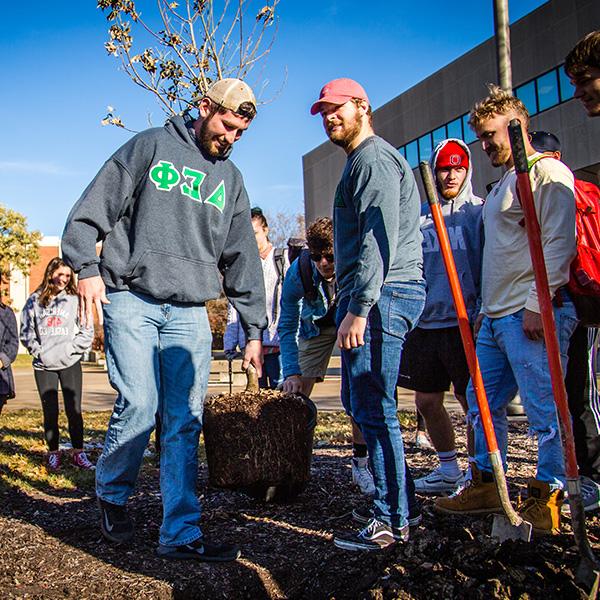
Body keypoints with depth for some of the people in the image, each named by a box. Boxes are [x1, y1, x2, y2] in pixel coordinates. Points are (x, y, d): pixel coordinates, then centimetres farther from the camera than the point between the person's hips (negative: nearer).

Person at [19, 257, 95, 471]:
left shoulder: (75, 300, 1)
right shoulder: (35, 301, 7)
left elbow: (87, 332, 0)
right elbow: (26, 331, 9)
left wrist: (69, 348, -10)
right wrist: (38, 350, -3)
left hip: (70, 364, -1)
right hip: (44, 365, 2)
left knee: (74, 410, -1)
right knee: (50, 412, 7)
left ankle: (78, 453, 8)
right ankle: (53, 453, 17)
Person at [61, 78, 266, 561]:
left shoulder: (230, 179, 18)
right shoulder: (152, 146, 6)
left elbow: (242, 259, 16)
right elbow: (94, 207, 0)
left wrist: (254, 329, 12)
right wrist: (87, 266, -13)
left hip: (189, 312, 4)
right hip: (131, 299, -4)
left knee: (185, 421, -1)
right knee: (139, 404, -12)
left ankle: (181, 533, 5)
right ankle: (112, 494, 16)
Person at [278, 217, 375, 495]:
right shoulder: (298, 271, -29)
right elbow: (287, 326, -21)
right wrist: (292, 372, -30)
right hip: (317, 324, 2)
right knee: (296, 393, -6)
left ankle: (361, 464, -4)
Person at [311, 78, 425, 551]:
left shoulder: (374, 157, -8)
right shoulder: (362, 162, 25)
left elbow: (380, 238, -19)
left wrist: (359, 308, -23)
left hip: (382, 296, -11)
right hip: (371, 298, 11)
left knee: (373, 408, -9)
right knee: (359, 402, 15)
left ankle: (392, 521, -1)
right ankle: (394, 499, 25)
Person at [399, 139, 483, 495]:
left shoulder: (479, 212, 0)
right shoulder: (422, 216, 13)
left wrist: (483, 312, -12)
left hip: (465, 322, -5)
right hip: (426, 322, 6)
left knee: (473, 401, 0)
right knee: (427, 401, 11)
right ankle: (449, 470, 27)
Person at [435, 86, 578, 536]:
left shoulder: (547, 173, -6)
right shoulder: (504, 184, 22)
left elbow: (559, 244, -16)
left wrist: (537, 303, -20)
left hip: (532, 316, -10)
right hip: (496, 317, 10)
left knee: (545, 408, -3)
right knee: (483, 402, 13)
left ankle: (547, 499, 8)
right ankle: (486, 486, 24)